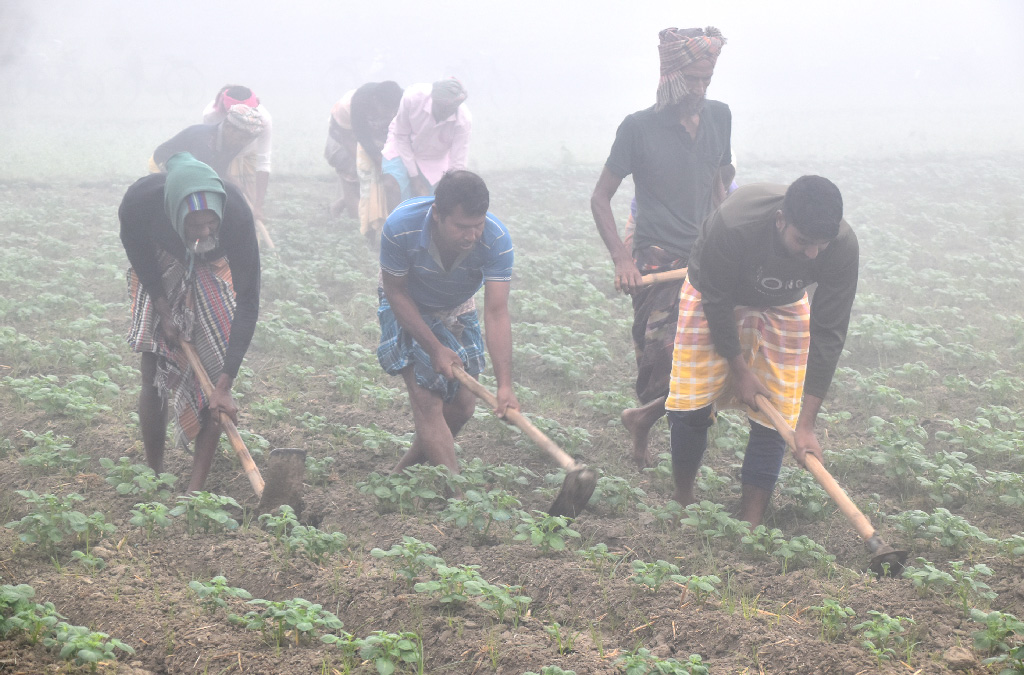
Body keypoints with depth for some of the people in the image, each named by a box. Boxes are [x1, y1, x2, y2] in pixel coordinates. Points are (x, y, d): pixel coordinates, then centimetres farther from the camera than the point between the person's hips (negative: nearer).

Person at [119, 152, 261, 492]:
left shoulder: (235, 212, -41)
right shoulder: (139, 201, -38)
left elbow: (248, 302, -34)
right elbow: (135, 247, -11)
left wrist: (225, 384, -37)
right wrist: (163, 310, -13)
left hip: (212, 272, -1)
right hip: (159, 270, 1)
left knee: (214, 373, -10)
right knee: (153, 376, -3)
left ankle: (196, 488, -3)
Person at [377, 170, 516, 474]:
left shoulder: (497, 240, -35)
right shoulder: (400, 227, -37)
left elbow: (496, 313, -35)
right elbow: (396, 291, -21)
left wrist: (505, 385, -43)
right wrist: (435, 349, -24)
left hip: (457, 312, 3)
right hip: (408, 310, -3)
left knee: (462, 405, 5)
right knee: (427, 401, -16)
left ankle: (406, 470, 28)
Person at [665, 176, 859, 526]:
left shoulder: (842, 247, -33)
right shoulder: (733, 224, -41)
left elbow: (828, 334, -25)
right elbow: (716, 302, -24)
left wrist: (806, 424, -26)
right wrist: (740, 370, -15)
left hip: (783, 306, 2)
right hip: (714, 298, -2)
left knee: (774, 416, -6)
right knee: (691, 405, -5)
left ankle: (750, 526, 2)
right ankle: (682, 504, 16)